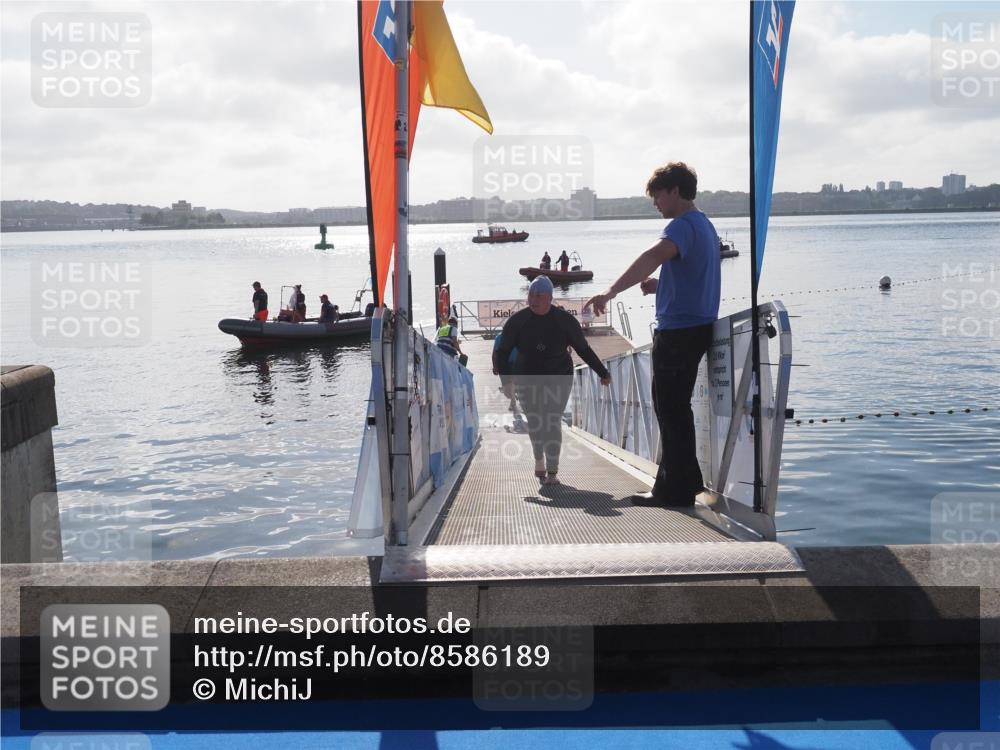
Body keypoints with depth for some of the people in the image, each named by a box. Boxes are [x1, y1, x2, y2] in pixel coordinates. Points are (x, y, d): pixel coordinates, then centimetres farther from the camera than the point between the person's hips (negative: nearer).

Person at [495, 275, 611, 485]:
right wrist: (506, 380, -20)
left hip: (558, 379, -1)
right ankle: (539, 460, 34)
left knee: (552, 422, -13)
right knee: (534, 423, 7)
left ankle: (552, 472, -11)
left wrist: (603, 373, 1)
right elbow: (501, 353, -7)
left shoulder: (565, 320, -12)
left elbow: (584, 349, -1)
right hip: (527, 379, 2)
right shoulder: (517, 321, -11)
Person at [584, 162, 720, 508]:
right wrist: (659, 286, 10)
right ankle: (686, 479, 27)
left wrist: (610, 291, -47)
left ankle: (675, 489, 3)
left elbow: (653, 256, -36)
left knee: (670, 409, -3)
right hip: (698, 326, 10)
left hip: (678, 330, -10)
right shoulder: (704, 225, 17)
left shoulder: (683, 225, -16)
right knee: (676, 407, 19)